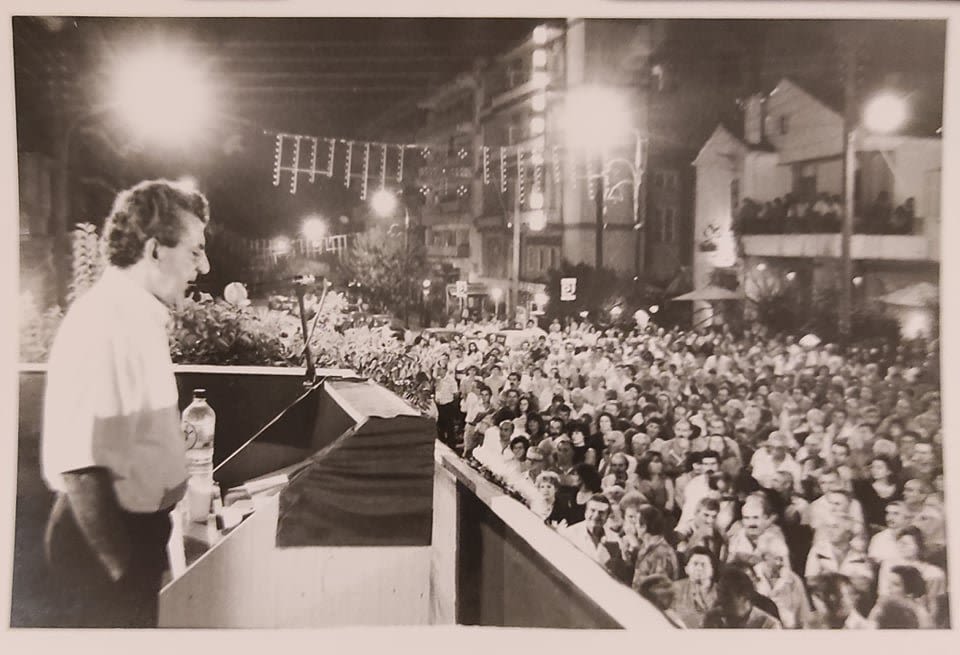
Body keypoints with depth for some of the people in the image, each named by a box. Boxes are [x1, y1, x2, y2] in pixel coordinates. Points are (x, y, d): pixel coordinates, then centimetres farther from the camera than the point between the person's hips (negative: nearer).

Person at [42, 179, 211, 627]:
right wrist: (125, 572, -26)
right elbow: (79, 469, -30)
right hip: (102, 540, -9)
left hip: (138, 523, 9)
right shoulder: (103, 321, -24)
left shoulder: (139, 316, 8)